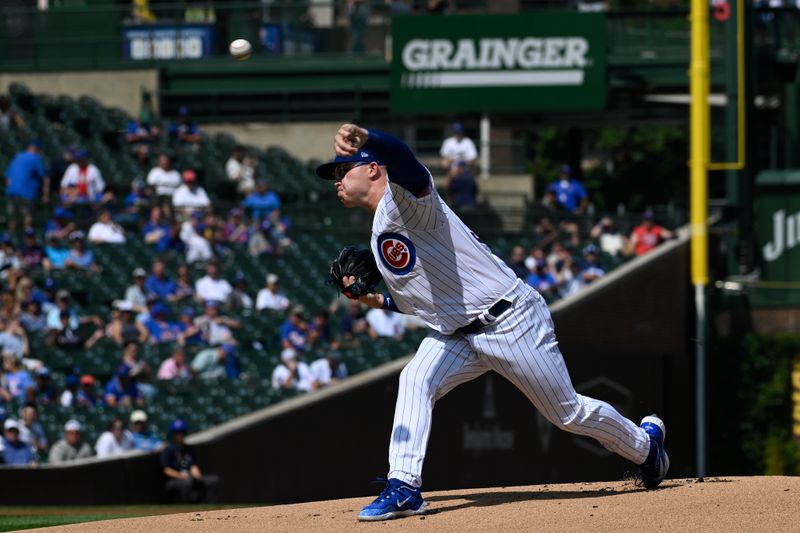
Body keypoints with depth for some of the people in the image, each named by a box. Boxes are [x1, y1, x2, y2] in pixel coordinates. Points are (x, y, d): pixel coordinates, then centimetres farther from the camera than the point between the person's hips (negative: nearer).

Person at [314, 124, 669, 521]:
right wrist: (376, 300, 5)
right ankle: (403, 488, -22)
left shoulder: (406, 199, -16)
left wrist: (363, 138, -65)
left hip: (510, 320, -8)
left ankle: (645, 443, 31)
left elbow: (402, 159, -43)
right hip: (456, 335, 8)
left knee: (569, 413, 5)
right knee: (415, 381, -19)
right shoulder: (380, 239, 13)